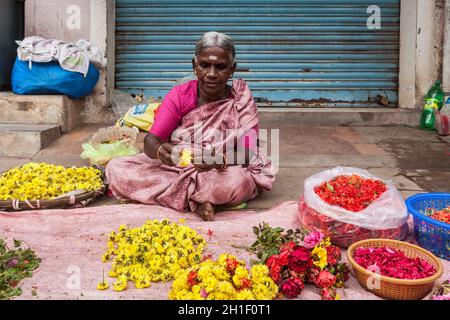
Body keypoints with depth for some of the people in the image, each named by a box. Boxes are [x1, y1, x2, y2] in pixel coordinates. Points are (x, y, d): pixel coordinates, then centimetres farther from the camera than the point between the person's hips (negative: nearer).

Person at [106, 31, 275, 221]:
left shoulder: (241, 101, -7)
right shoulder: (179, 95, -3)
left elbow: (247, 154, -15)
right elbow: (150, 141, -12)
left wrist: (221, 161, -38)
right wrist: (161, 151, -38)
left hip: (219, 174, -2)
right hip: (174, 167, 3)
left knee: (236, 181, -37)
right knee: (115, 168, -17)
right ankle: (196, 201, -19)